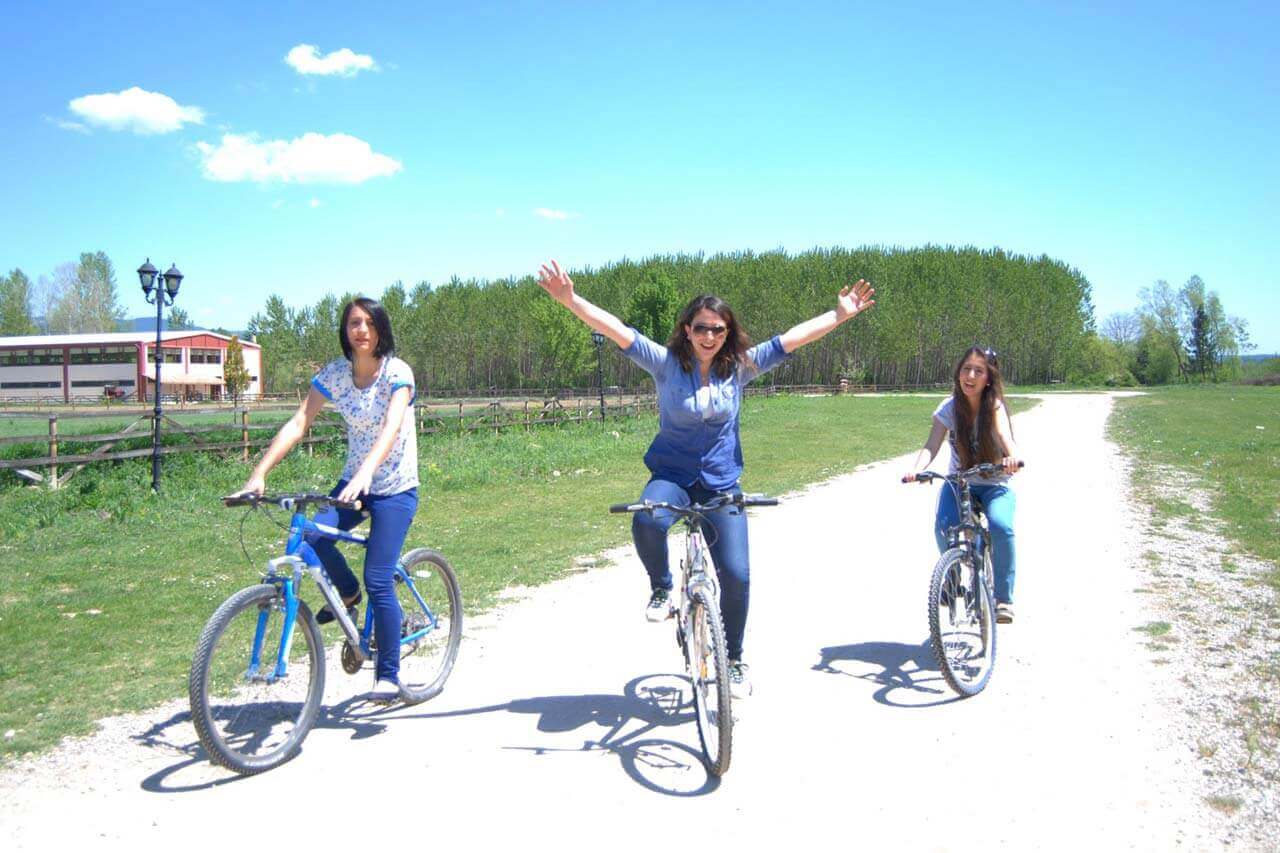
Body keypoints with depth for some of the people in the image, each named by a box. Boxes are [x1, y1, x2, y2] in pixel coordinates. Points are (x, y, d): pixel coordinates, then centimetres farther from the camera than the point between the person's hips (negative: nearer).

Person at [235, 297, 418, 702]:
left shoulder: (397, 372, -15)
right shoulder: (333, 373, -2)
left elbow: (392, 426, -31)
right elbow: (298, 424, -9)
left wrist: (365, 472, -47)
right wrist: (259, 473, -20)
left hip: (395, 489, -4)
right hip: (354, 482, 5)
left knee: (379, 582, -11)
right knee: (311, 535, -23)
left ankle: (388, 675, 5)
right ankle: (347, 592, 10)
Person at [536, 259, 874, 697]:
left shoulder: (740, 367, 0)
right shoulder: (666, 362, -7)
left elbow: (793, 337, -1)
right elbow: (617, 330, -17)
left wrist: (840, 314, -5)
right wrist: (570, 299, -28)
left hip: (721, 483, 2)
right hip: (671, 475, -2)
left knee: (736, 574, -4)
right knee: (647, 521, -37)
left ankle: (733, 660, 21)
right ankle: (661, 588, -4)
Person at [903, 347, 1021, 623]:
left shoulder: (994, 405, -12)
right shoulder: (949, 408, -7)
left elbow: (1003, 433, -33)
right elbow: (931, 446, -17)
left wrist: (1012, 456, -55)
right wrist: (917, 469, -38)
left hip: (994, 484, -2)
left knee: (1001, 527, -31)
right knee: (943, 527, -26)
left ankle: (1003, 598, -12)